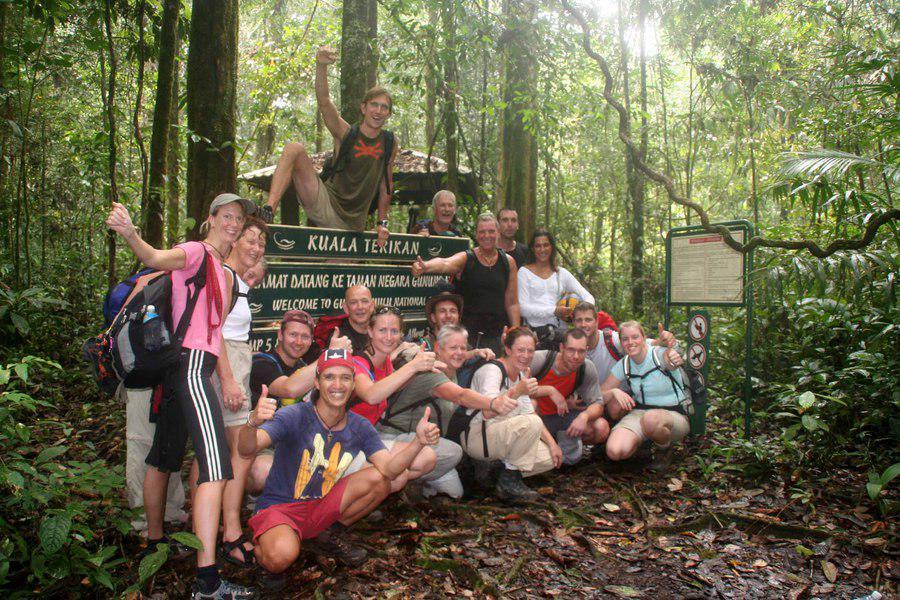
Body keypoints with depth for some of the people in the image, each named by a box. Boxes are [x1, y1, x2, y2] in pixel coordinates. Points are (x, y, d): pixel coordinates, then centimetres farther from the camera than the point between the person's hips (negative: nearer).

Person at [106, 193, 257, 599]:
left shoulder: (219, 267, 21)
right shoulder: (196, 252, -5)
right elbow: (157, 259, -27)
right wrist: (129, 233, -47)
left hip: (190, 367, 10)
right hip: (191, 366, -10)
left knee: (164, 457, 21)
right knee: (216, 468, -18)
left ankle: (154, 540, 37)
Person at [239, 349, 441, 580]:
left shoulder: (359, 427, -3)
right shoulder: (295, 416, -18)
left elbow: (390, 469, -16)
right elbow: (246, 450, -31)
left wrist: (419, 442, -36)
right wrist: (253, 422, -55)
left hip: (321, 509, 5)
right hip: (278, 507, -4)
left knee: (379, 479, -15)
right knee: (281, 556, -36)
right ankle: (259, 543, 1)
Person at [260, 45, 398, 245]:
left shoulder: (389, 144, 7)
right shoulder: (346, 134, -2)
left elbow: (385, 184, 15)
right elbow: (323, 101, -18)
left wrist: (382, 223, 11)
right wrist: (321, 65, -35)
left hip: (353, 224, 3)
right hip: (325, 206, -2)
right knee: (294, 149, -21)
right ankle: (268, 210, -30)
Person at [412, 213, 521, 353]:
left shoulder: (508, 262, 6)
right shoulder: (465, 259, -2)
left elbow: (512, 303, 10)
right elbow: (444, 263, -25)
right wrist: (425, 266, -47)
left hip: (497, 335, 2)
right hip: (467, 333, -2)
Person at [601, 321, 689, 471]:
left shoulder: (659, 355, -13)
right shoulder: (623, 365, 1)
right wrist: (614, 392, -21)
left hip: (674, 415, -4)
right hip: (639, 413, 4)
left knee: (651, 419, -42)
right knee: (614, 452, -24)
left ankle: (665, 449, -5)